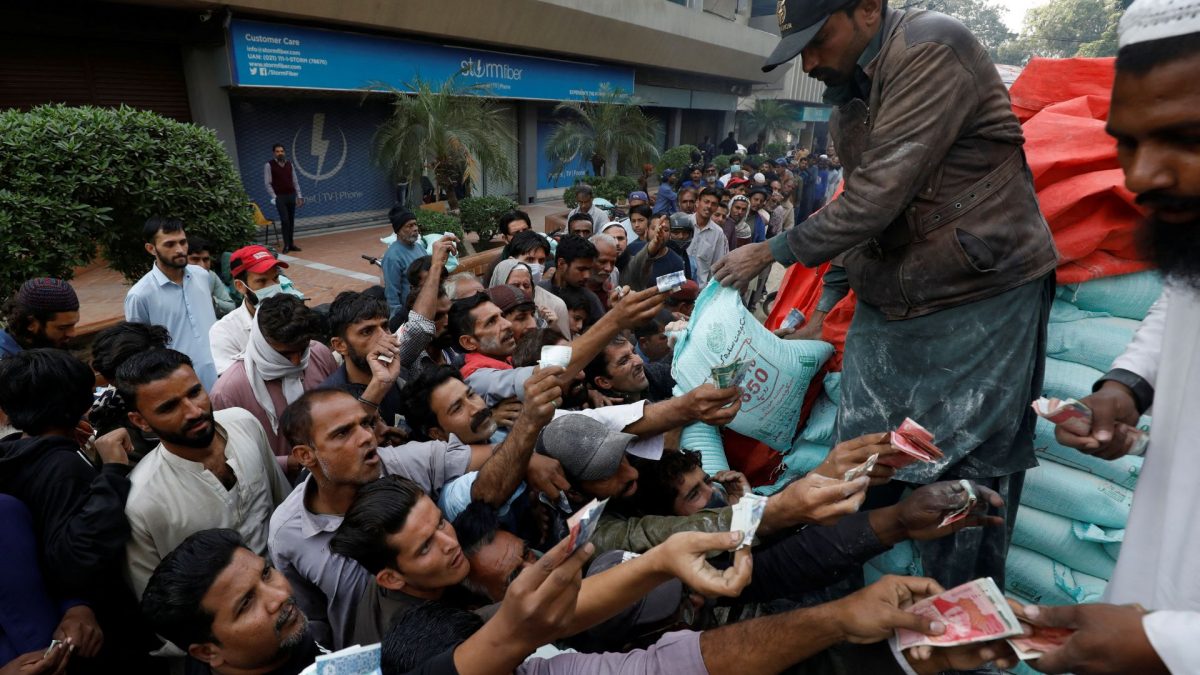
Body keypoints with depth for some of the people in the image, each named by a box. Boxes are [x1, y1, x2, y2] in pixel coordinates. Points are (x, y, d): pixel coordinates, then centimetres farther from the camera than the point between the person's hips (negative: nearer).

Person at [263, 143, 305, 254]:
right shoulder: (269, 165, -4)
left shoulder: (290, 164, 10)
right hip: (280, 197, -5)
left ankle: (291, 244, 15)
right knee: (284, 220, -10)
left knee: (291, 220, 7)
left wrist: (299, 196, 7)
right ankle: (286, 245, -3)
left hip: (291, 196, 5)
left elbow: (295, 181, 12)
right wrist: (274, 197, -12)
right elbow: (267, 183, -5)